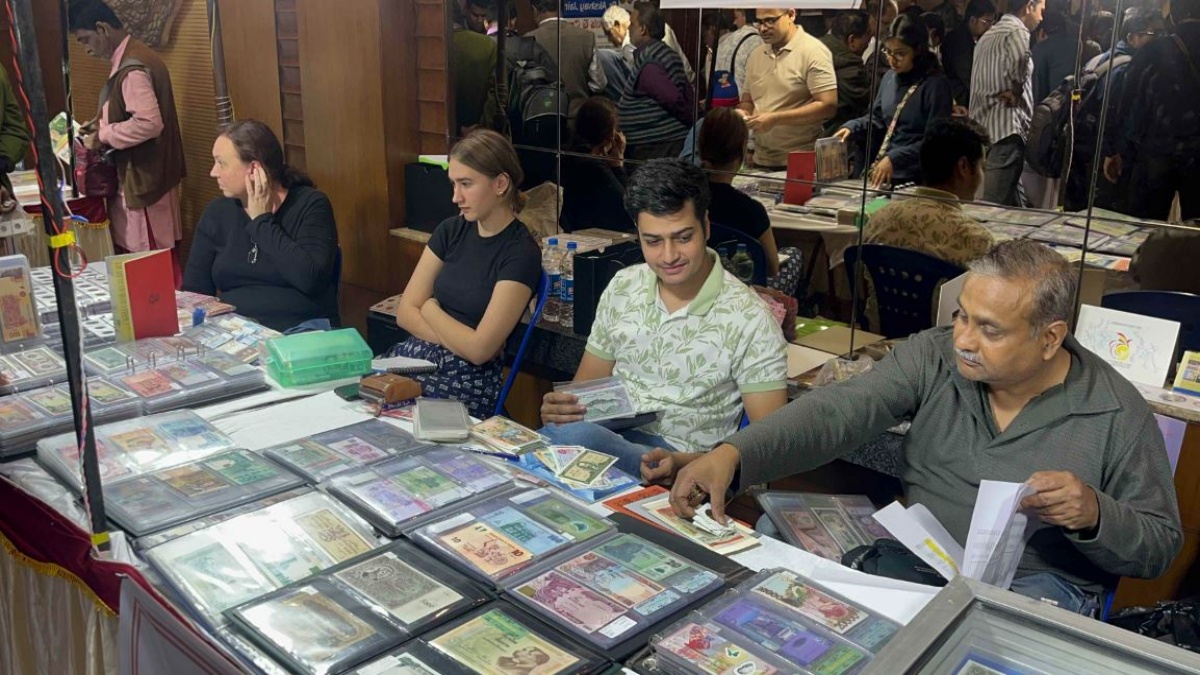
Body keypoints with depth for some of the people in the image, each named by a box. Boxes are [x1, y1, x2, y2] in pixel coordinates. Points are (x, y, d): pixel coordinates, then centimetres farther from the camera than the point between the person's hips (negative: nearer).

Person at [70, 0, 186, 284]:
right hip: (138, 175, 10)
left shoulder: (132, 68, -20)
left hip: (143, 179, -10)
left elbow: (149, 123, -28)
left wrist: (103, 136, -17)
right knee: (147, 255, 15)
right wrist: (104, 122, 10)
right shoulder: (132, 57, 12)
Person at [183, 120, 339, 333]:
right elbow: (193, 291, 7)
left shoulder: (310, 204, -2)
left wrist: (262, 221, -8)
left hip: (301, 332, -3)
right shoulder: (217, 213, 9)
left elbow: (311, 279, -18)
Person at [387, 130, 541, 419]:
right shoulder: (451, 230, 8)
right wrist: (462, 341, -10)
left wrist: (430, 309, 1)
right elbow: (405, 312, 5)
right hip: (412, 357, 6)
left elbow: (479, 349, -15)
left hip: (468, 378, -6)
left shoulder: (521, 254, -11)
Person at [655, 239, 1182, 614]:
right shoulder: (934, 356, -3)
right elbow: (837, 413, -16)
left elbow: (1160, 547, 3)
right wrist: (732, 455, -32)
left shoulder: (1118, 414, -6)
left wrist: (1095, 515, -21)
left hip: (1036, 584, -2)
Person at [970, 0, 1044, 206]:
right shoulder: (1017, 32, -7)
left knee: (1015, 203, 16)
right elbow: (1019, 71, -26)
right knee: (998, 206, -10)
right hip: (1005, 129, -9)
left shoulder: (987, 36, 22)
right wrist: (1015, 92, -8)